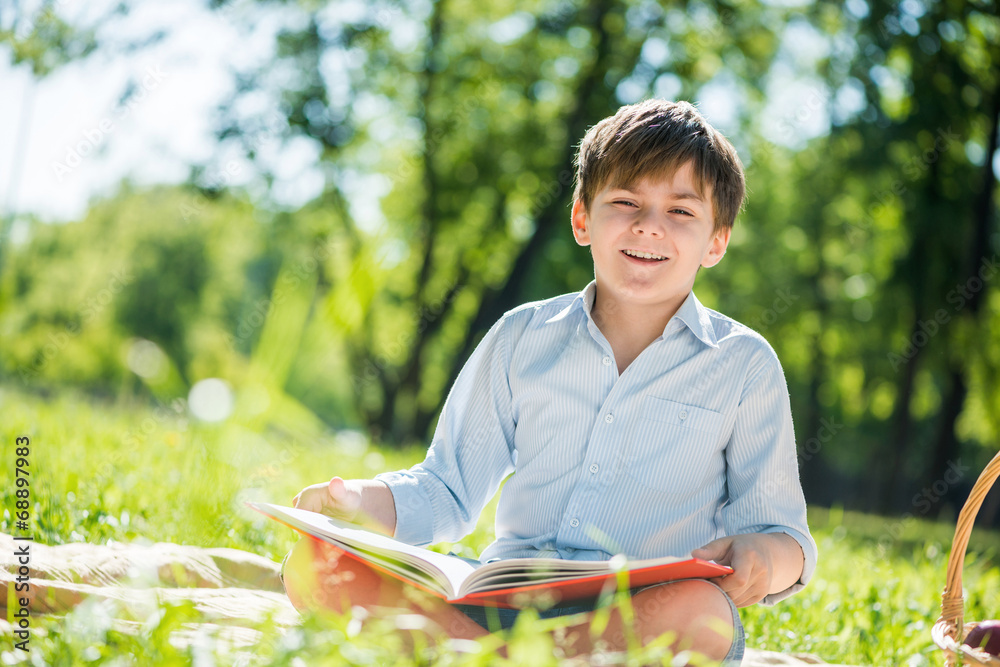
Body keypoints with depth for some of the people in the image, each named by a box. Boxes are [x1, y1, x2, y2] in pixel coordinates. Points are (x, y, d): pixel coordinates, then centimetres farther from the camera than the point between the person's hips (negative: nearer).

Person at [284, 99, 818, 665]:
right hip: (501, 597, 2)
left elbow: (781, 530, 8)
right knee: (319, 569, -20)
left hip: (642, 615, -2)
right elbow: (449, 489, 14)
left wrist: (765, 556, -17)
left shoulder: (744, 364, 7)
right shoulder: (523, 336, 13)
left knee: (700, 610, -39)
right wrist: (360, 502, -7)